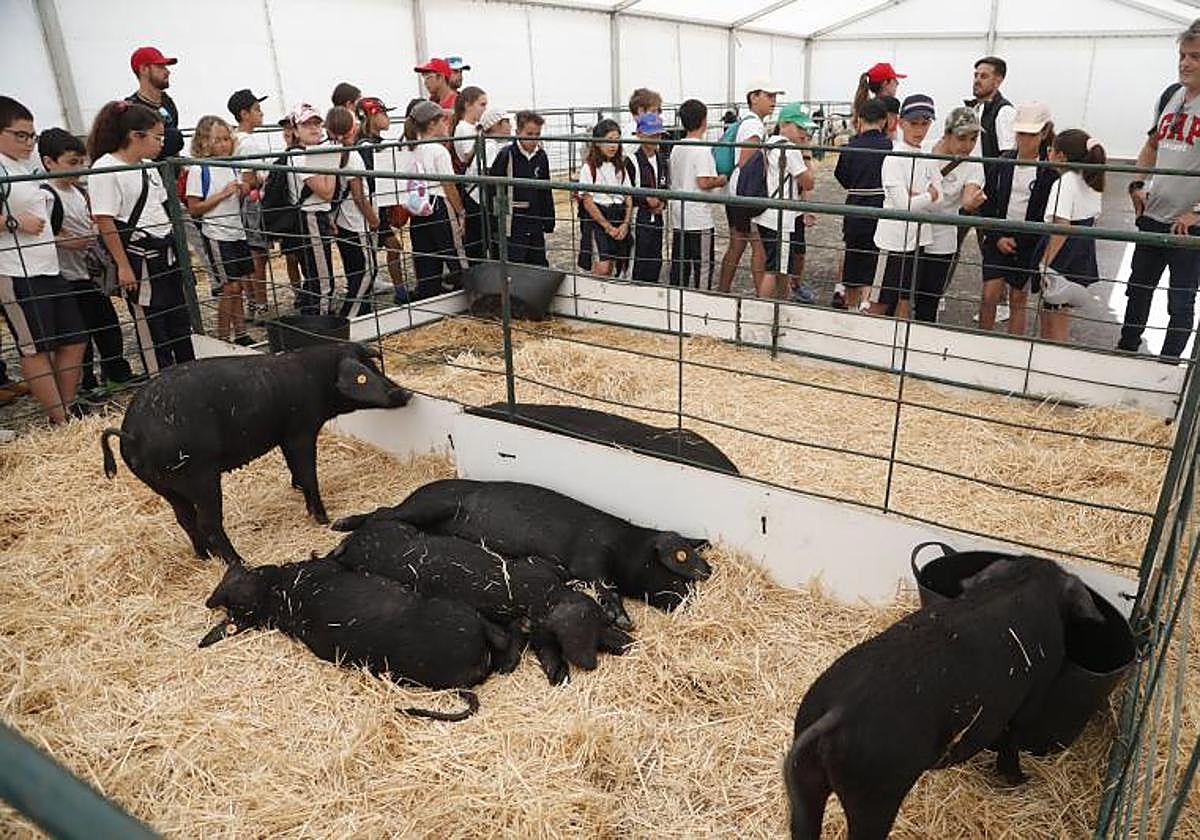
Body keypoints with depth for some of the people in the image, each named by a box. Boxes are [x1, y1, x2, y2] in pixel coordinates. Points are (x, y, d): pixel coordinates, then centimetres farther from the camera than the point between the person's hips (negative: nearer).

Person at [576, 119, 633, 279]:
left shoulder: (621, 166, 11)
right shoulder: (589, 167, -6)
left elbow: (629, 197, 9)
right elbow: (587, 201, -10)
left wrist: (625, 224, -6)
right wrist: (607, 226, -12)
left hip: (619, 219, 5)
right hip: (596, 218, -5)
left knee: (610, 269, 8)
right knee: (601, 269, -14)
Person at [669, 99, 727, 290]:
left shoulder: (676, 148, 10)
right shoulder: (702, 150, -13)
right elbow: (703, 182, -21)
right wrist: (720, 181, -1)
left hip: (679, 218, 7)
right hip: (699, 219, -7)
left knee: (678, 266, 11)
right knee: (702, 266, 1)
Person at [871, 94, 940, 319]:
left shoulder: (928, 159, 8)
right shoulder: (893, 159, -12)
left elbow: (938, 199, -1)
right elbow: (903, 204, -18)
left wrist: (916, 195, -16)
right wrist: (929, 195, -5)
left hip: (918, 238, 6)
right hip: (894, 239, -6)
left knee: (904, 301, 13)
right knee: (880, 304, 1)